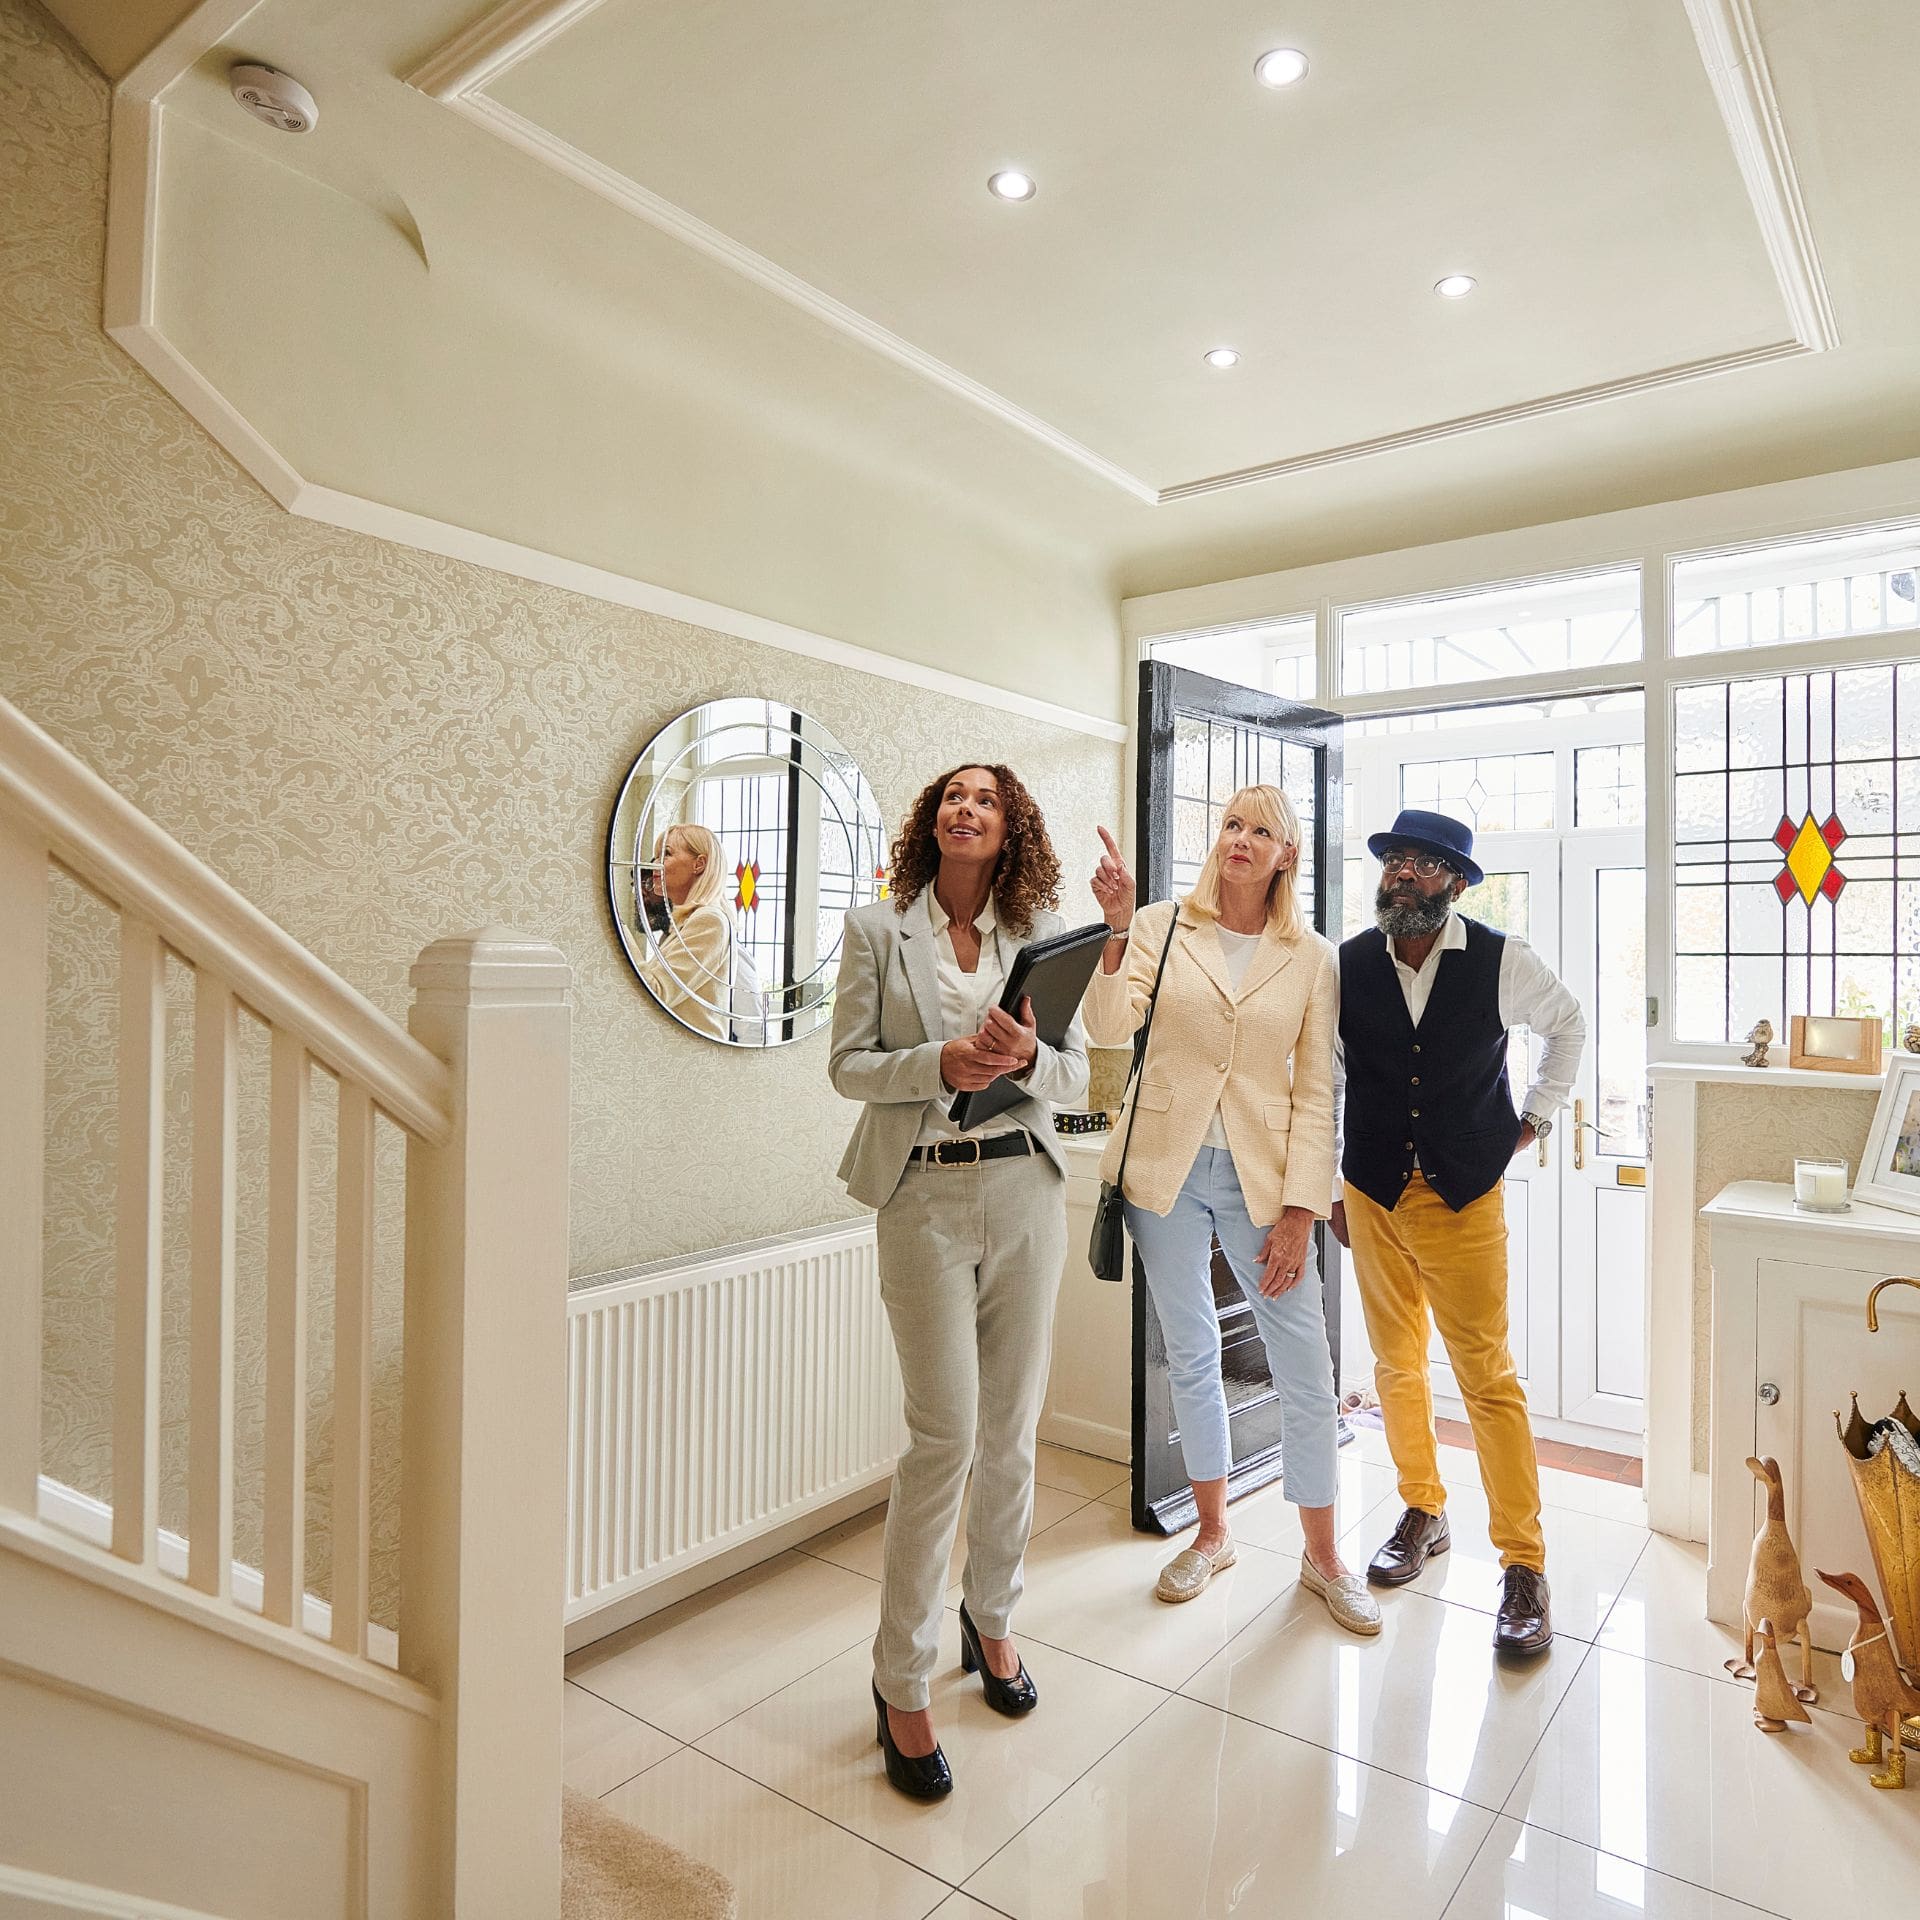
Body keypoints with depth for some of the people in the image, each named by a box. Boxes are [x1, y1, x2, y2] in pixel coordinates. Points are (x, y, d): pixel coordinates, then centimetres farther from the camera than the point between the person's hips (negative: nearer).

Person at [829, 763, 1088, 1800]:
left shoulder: (1041, 931, 8)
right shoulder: (877, 928, 3)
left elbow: (1076, 1075, 6)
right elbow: (847, 1063, -1)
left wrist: (1028, 1057, -17)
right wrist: (940, 1063, -19)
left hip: (1025, 1187, 3)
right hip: (924, 1193, -3)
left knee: (1012, 1430, 11)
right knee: (945, 1433, -5)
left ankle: (991, 1618, 37)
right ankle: (900, 1680, 15)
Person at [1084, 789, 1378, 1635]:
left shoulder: (1313, 958, 1)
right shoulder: (1161, 927, 0)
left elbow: (1316, 1094, 0)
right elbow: (1108, 1027, -14)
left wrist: (1300, 1209, -6)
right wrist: (1118, 928, -26)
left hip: (1261, 1178, 0)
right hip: (1165, 1168, 0)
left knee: (1307, 1369, 3)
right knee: (1190, 1357, 13)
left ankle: (1322, 1555, 26)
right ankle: (1211, 1534, 33)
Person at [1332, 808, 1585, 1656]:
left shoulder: (1501, 961, -7)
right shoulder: (1347, 965, -3)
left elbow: (1568, 1025, 14)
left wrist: (1534, 1117, 8)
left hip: (1465, 1199, -2)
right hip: (1371, 1196, 3)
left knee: (1488, 1377, -2)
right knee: (1397, 1366, 13)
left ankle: (1524, 1566, 11)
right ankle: (1423, 1514, 32)